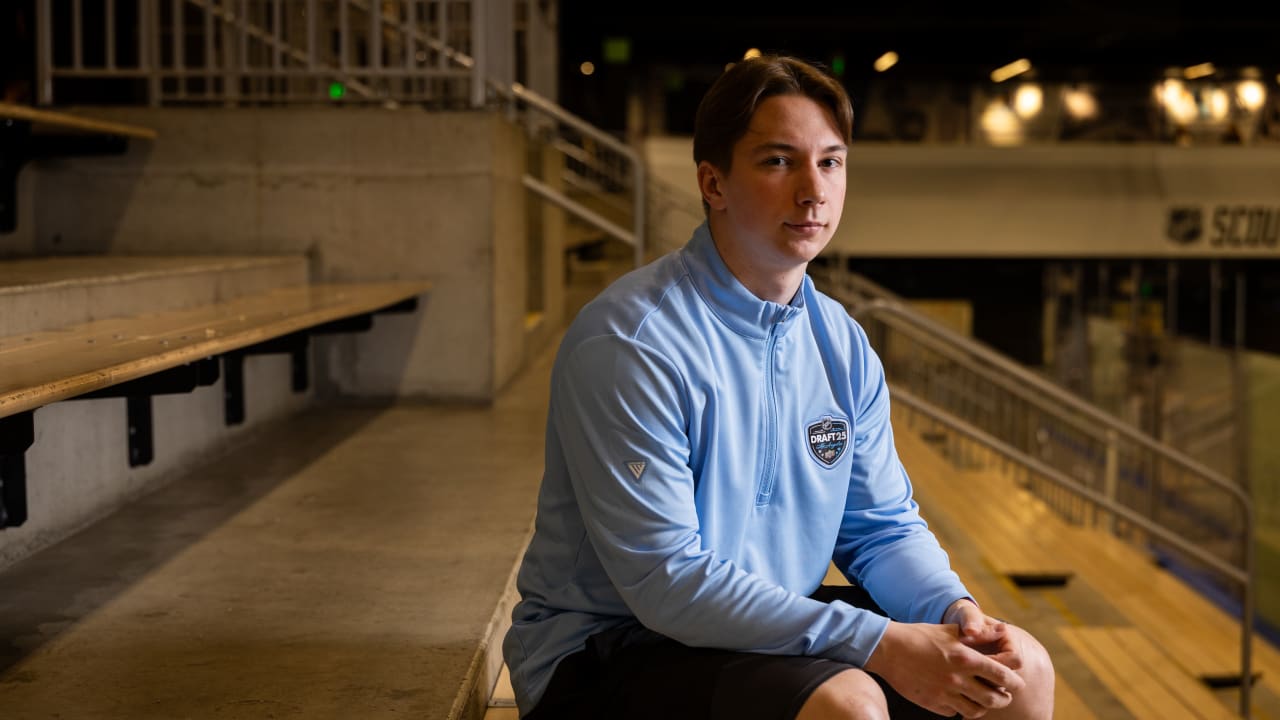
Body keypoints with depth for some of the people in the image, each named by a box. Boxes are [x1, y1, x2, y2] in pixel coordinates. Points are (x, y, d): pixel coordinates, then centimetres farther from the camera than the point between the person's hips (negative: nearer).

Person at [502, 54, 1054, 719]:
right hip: (610, 655, -7)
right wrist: (878, 642, -27)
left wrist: (954, 611, -13)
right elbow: (667, 579, -25)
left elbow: (882, 527, 9)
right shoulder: (628, 341, -21)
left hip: (777, 627, 7)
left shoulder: (842, 345, 4)